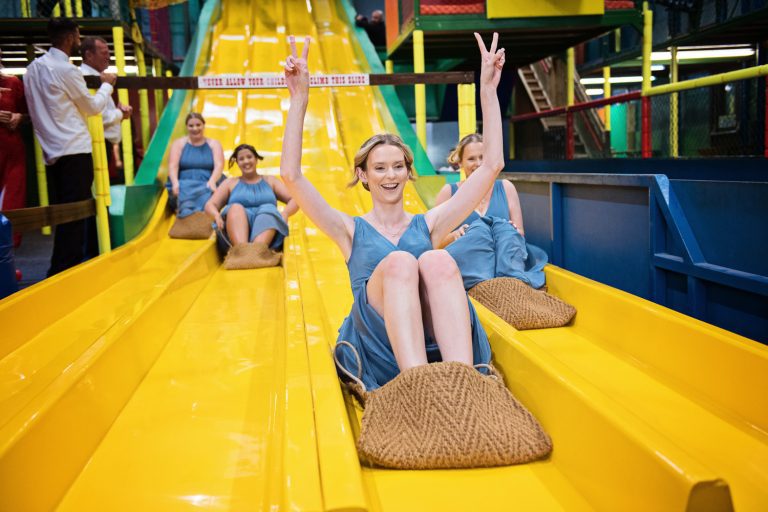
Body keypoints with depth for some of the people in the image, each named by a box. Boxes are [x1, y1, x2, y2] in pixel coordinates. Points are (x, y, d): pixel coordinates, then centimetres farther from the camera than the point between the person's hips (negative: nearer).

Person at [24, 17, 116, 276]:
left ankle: (62, 267, 22)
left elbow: (38, 109, 17)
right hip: (74, 150, -8)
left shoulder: (33, 68, 13)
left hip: (51, 151, 8)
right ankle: (63, 271, -3)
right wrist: (107, 84, 14)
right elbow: (93, 107, -1)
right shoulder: (66, 70, -11)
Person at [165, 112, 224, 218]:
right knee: (185, 193, -37)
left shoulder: (214, 144, 15)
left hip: (207, 185, -1)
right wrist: (175, 183, -21)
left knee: (207, 195, -38)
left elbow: (219, 166, -2)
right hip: (184, 184, 1)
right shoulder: (179, 143, 16)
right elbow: (172, 166, 1)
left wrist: (212, 181, -24)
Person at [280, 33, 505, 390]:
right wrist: (299, 98, -1)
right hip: (379, 348, -1)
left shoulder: (427, 225, 20)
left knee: (437, 260, -26)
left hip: (440, 343, 2)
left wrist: (488, 89, 9)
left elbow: (491, 165, 13)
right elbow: (291, 176, 4)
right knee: (399, 261, -27)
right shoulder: (352, 231, 17)